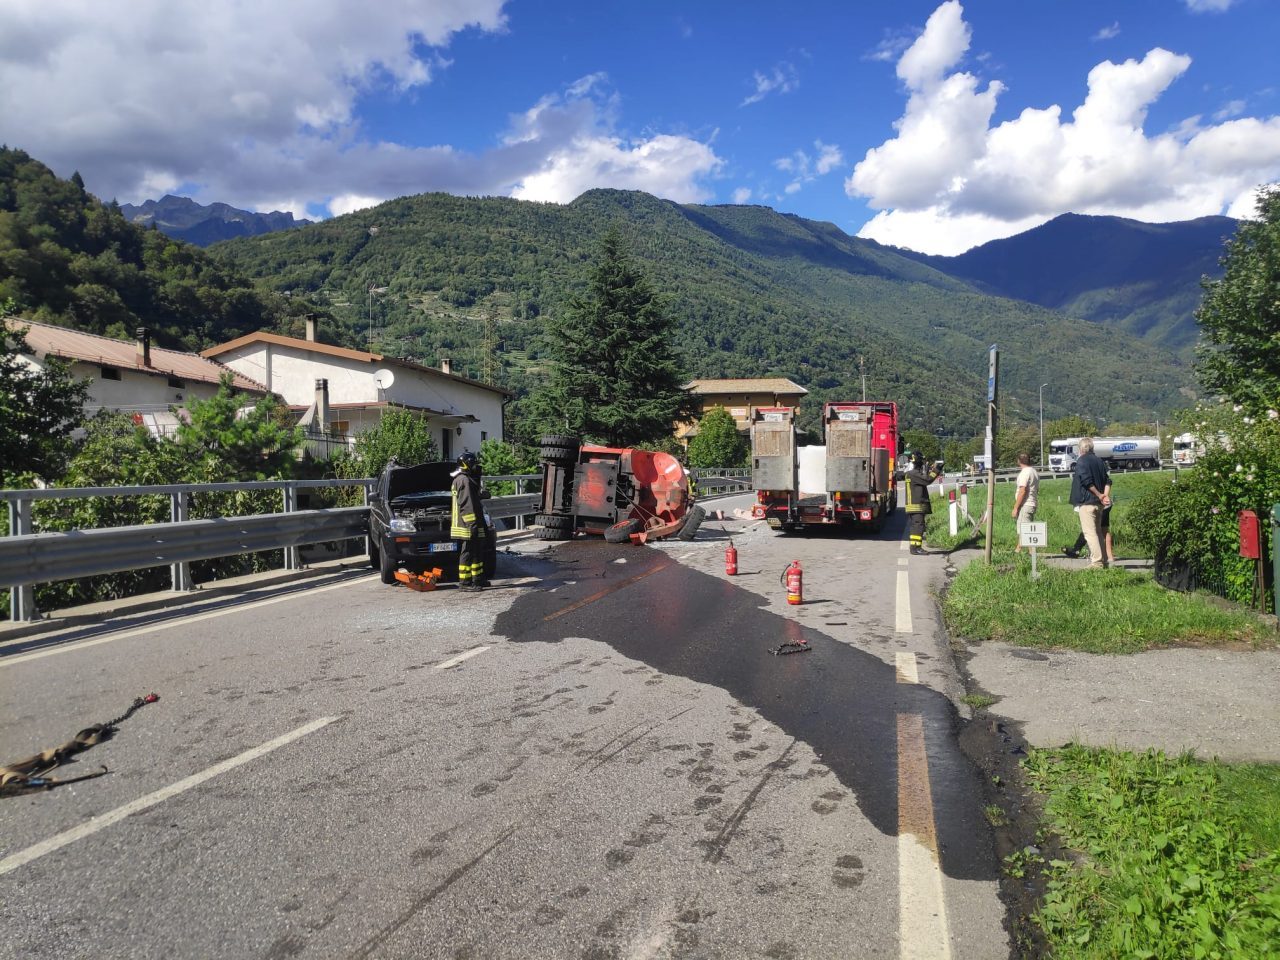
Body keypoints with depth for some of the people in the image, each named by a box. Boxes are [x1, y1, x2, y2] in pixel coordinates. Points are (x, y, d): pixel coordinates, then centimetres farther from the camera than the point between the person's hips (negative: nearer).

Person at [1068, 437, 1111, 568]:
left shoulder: (1082, 461, -11)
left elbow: (1087, 482, -20)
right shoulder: (1099, 460, 13)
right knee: (1098, 532, 17)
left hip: (1087, 502, -8)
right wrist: (1105, 495, -3)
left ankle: (1097, 562, -12)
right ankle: (1103, 560, 22)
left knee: (1090, 532, -7)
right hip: (1098, 503, 8)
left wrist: (1099, 495, -10)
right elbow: (1107, 480, 9)